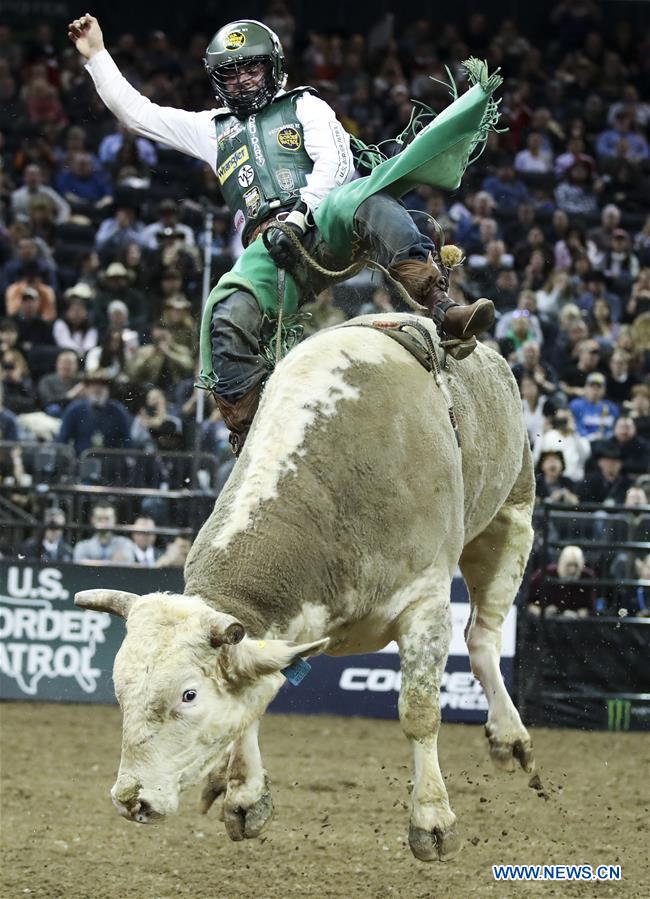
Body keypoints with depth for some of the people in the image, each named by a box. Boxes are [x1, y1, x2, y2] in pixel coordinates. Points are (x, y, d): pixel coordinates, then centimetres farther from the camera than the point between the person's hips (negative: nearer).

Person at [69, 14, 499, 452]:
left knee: (369, 203, -37)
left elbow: (335, 161, 5)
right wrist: (96, 55, 29)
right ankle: (250, 436, -26)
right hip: (267, 250, 2)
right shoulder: (213, 129, 33)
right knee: (227, 318, -29)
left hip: (323, 222, -2)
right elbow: (135, 111, 35)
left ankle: (440, 309, -52)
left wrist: (298, 217, -10)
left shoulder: (304, 105, 23)